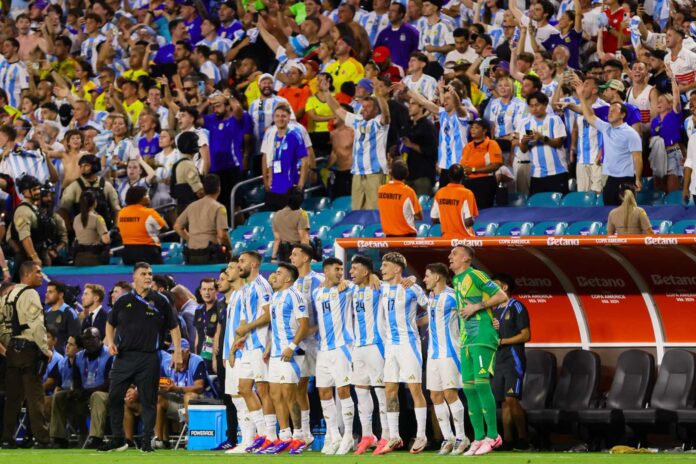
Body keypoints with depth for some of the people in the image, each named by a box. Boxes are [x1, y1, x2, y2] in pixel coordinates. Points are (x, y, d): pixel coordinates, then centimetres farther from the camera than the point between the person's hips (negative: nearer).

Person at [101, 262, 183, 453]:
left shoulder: (160, 301, 4)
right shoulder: (123, 301, 8)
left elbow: (174, 327, 8)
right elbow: (110, 324, 20)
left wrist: (177, 353, 0)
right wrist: (110, 343, 3)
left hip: (149, 358, -2)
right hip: (124, 356, 2)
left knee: (148, 401, -1)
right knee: (114, 397, -2)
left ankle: (147, 441, 6)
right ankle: (117, 440, 8)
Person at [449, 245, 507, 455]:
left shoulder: (475, 276, -8)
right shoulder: (456, 281, 17)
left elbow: (502, 297, -12)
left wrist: (477, 306, -15)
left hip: (483, 338, -9)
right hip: (467, 340, 9)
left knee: (481, 383, -14)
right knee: (469, 388, 4)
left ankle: (493, 436, -9)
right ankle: (479, 438, 8)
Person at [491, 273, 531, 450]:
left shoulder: (517, 307, -4)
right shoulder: (496, 311, 19)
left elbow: (525, 335, -10)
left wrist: (502, 341, -14)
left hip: (514, 360, -8)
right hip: (499, 361, 8)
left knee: (511, 399, -15)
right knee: (505, 402, 4)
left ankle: (523, 438, -12)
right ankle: (507, 439, 2)